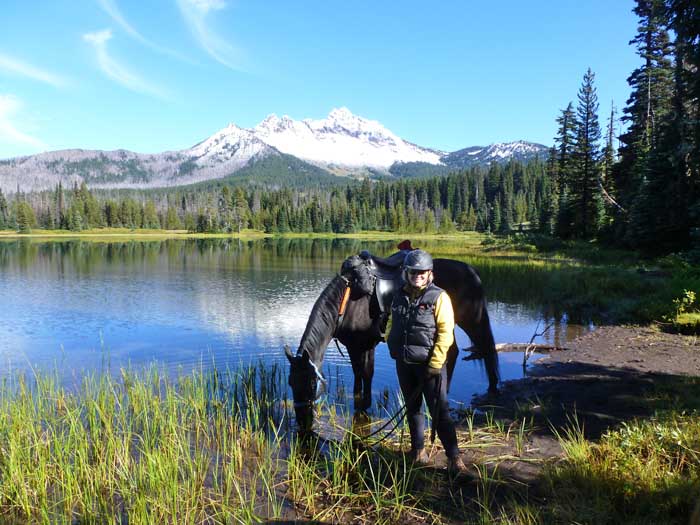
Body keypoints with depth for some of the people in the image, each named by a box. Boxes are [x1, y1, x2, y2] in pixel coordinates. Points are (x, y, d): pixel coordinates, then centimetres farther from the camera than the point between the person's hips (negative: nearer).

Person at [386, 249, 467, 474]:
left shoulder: (438, 297, -10)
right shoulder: (399, 296, 8)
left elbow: (445, 333, -14)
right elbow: (392, 325, 21)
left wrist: (435, 363, -18)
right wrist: (393, 347, 11)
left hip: (429, 364, -5)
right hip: (404, 363, 6)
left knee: (439, 411, -5)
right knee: (412, 407, 16)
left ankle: (454, 457, 2)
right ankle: (418, 449, 30)